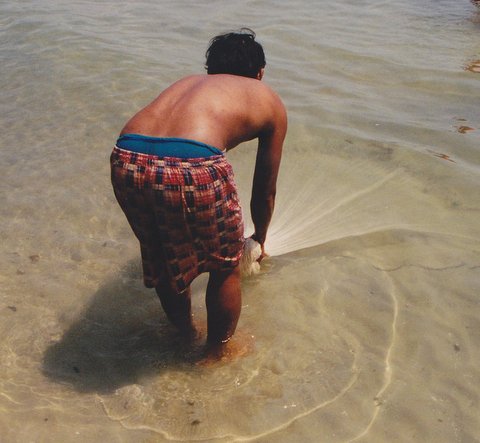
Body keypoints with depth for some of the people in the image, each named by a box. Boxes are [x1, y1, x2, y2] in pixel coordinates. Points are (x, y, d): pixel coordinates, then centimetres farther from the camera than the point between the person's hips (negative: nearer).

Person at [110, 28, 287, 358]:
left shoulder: (189, 82, 36)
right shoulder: (270, 101, 25)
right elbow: (265, 191, 32)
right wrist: (259, 240, 51)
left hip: (126, 162, 6)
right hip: (191, 169, -5)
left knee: (163, 259, 30)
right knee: (226, 268, 23)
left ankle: (185, 335, 53)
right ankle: (218, 352, 43)